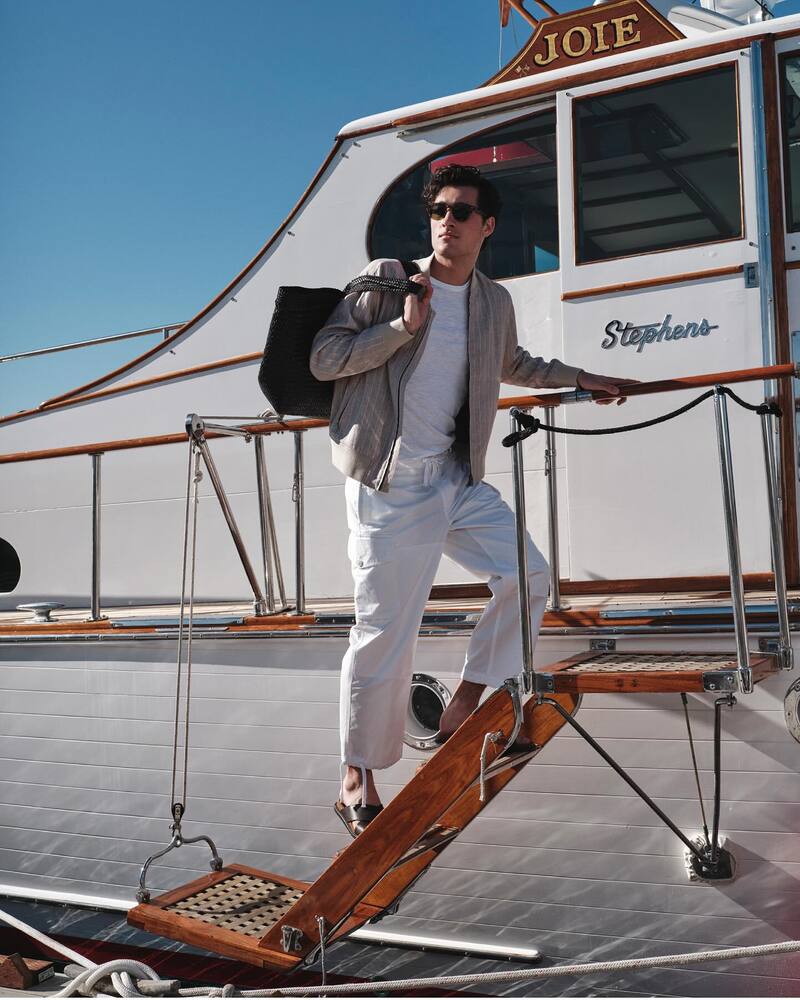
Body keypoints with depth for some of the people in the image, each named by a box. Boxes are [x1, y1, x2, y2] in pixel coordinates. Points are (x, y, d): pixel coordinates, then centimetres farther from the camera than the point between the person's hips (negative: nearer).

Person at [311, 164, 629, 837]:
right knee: (385, 635, -5)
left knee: (527, 577, 0)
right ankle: (358, 782, 10)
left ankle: (465, 707, 17)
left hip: (460, 480, 6)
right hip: (390, 485, -6)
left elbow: (512, 365, 32)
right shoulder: (387, 278, -4)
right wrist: (403, 325, -15)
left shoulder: (495, 302, 11)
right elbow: (323, 359, -7)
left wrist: (582, 380, 35)